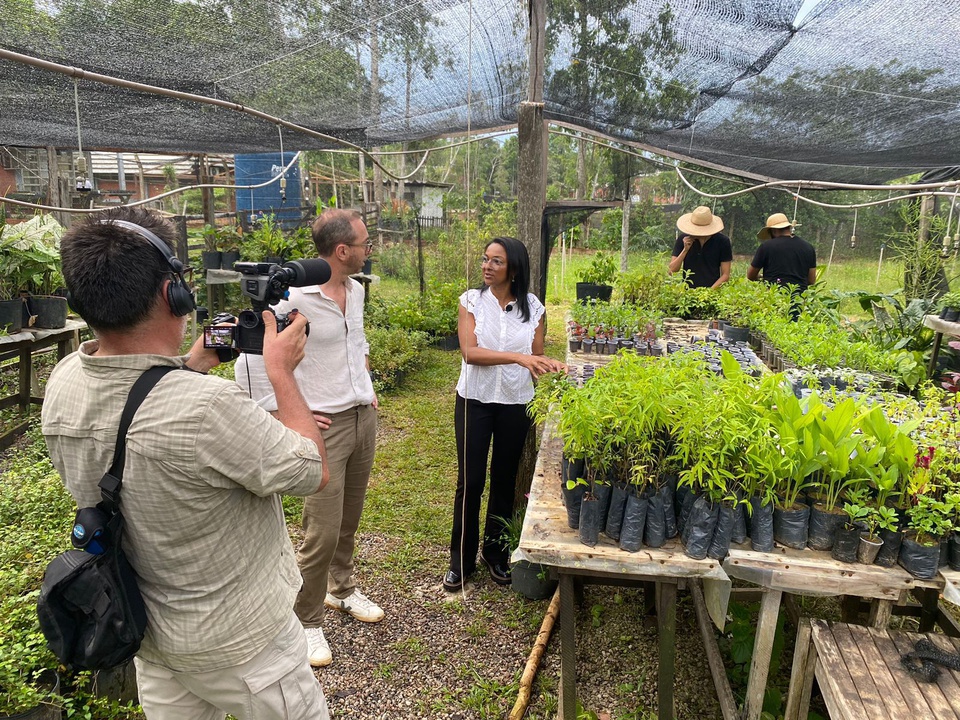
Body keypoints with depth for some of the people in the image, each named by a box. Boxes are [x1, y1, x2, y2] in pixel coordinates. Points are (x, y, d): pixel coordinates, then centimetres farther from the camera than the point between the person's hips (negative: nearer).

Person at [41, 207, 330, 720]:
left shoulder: (63, 384, -12)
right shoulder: (206, 407, -37)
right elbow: (313, 472, -21)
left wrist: (192, 367, 6)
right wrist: (281, 370, -15)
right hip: (235, 640, -7)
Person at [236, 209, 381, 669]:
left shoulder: (356, 290, 6)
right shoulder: (294, 297, -19)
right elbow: (250, 361, -18)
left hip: (364, 418, 7)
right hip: (325, 427, -7)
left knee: (349, 519, 21)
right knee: (322, 531, -2)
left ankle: (342, 589, 43)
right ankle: (307, 622, 19)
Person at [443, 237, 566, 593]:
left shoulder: (532, 307, -1)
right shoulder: (472, 300, -6)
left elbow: (536, 357, 6)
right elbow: (469, 352, -19)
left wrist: (552, 366, -13)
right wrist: (517, 357, -30)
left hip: (515, 403, 2)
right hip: (475, 400, -1)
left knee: (504, 480, 13)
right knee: (470, 480, 3)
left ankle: (495, 553, 33)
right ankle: (461, 560, 21)